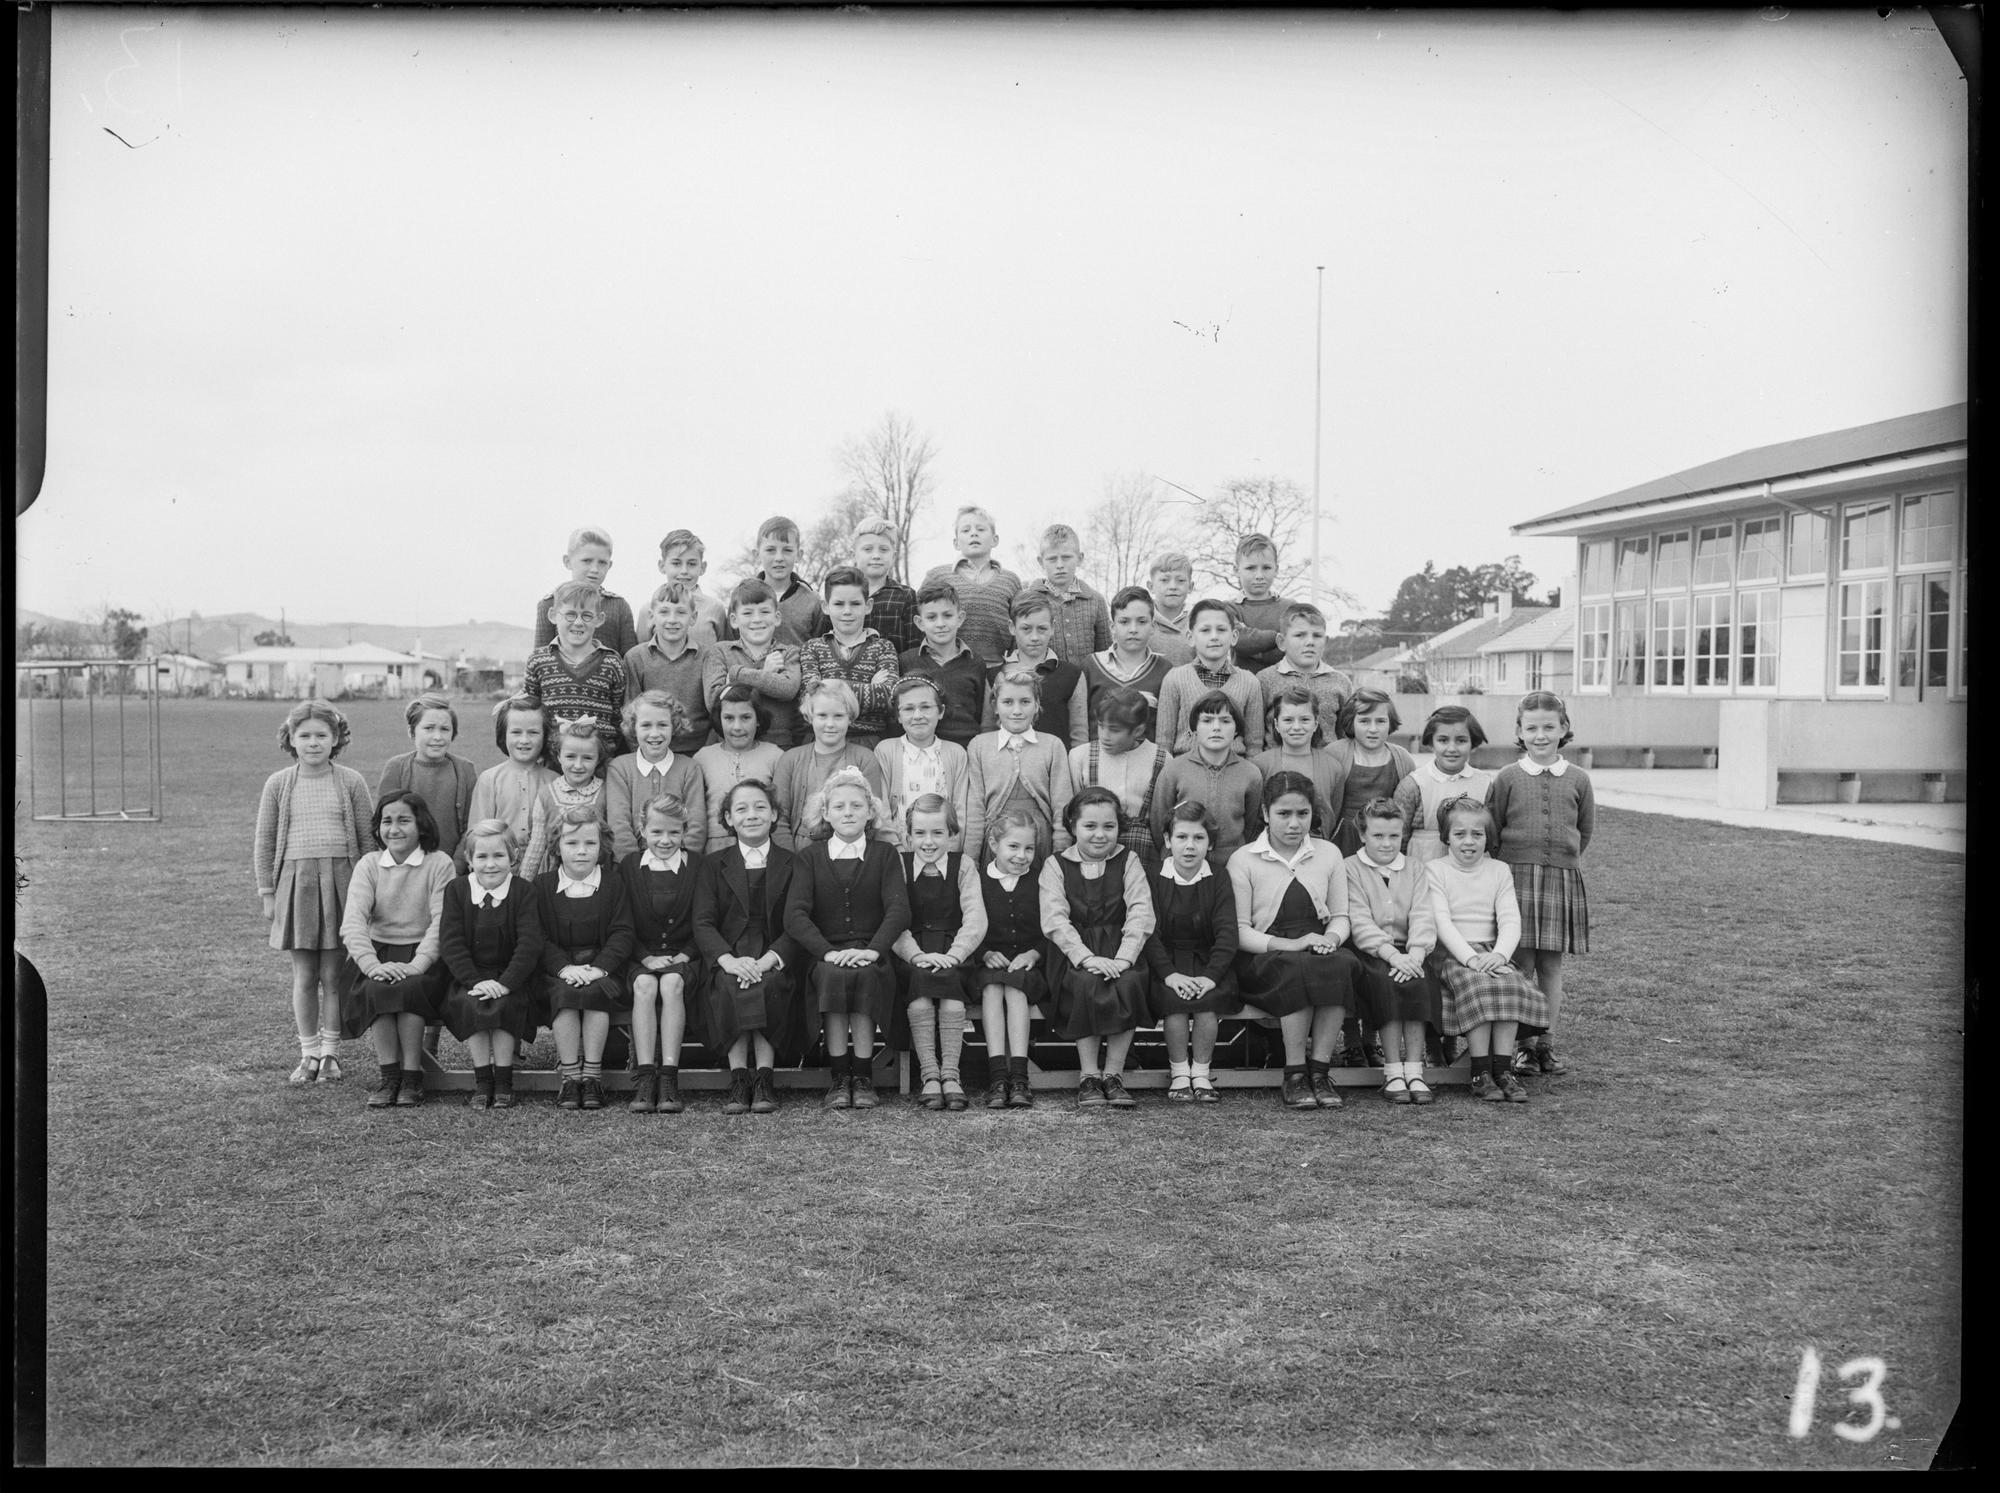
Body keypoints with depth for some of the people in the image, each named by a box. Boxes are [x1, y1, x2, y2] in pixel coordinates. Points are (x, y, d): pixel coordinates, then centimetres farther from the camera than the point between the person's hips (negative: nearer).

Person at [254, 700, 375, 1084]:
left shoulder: (351, 782, 1)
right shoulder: (278, 784, 4)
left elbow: (367, 839, 5)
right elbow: (264, 841, 9)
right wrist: (266, 893, 7)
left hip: (340, 881, -1)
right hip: (295, 880, 1)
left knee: (333, 975, 2)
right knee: (303, 976, 6)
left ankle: (330, 1052, 15)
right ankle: (308, 1053, 17)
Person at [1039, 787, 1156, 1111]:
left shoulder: (1128, 862, 10)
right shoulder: (1056, 866, 7)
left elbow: (1141, 913, -2)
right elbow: (1054, 919, -6)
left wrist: (1123, 958, -18)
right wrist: (1087, 957, -20)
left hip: (1119, 951, 1)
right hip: (1073, 954, -1)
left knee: (1129, 984, -31)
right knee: (1087, 985, -33)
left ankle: (1113, 1075, -17)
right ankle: (1088, 1077, -20)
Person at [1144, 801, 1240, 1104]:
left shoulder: (1218, 883, 3)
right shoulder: (1153, 881, 0)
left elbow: (1227, 934, -6)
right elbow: (1150, 933, -8)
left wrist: (1211, 975, -22)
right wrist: (1169, 973, -23)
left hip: (1209, 963, 1)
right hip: (1166, 963, 0)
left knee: (1207, 1002, -28)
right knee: (1173, 999, -29)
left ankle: (1202, 1072, -9)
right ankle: (1179, 1072, -11)